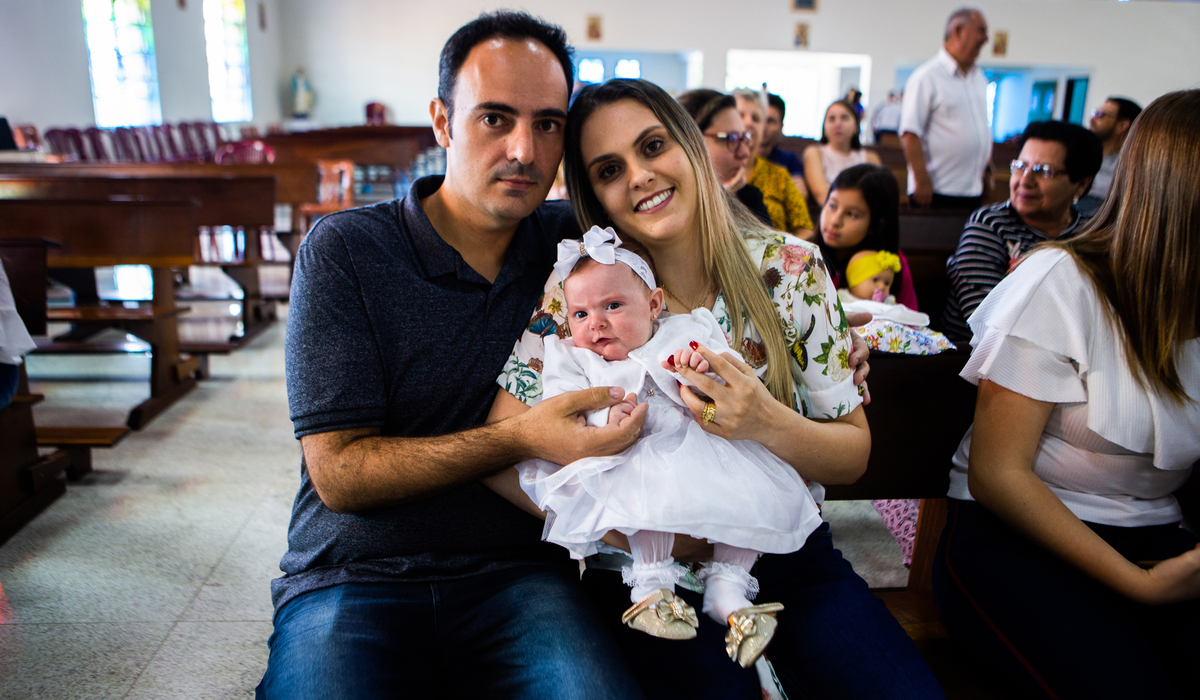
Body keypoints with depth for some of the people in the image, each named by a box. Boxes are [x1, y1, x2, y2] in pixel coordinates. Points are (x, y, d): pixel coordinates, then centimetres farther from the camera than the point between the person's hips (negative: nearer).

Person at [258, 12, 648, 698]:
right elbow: (339, 473, -9)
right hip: (354, 581, -1)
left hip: (517, 572, 2)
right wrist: (519, 440, -20)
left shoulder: (572, 243, 5)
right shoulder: (345, 250, -5)